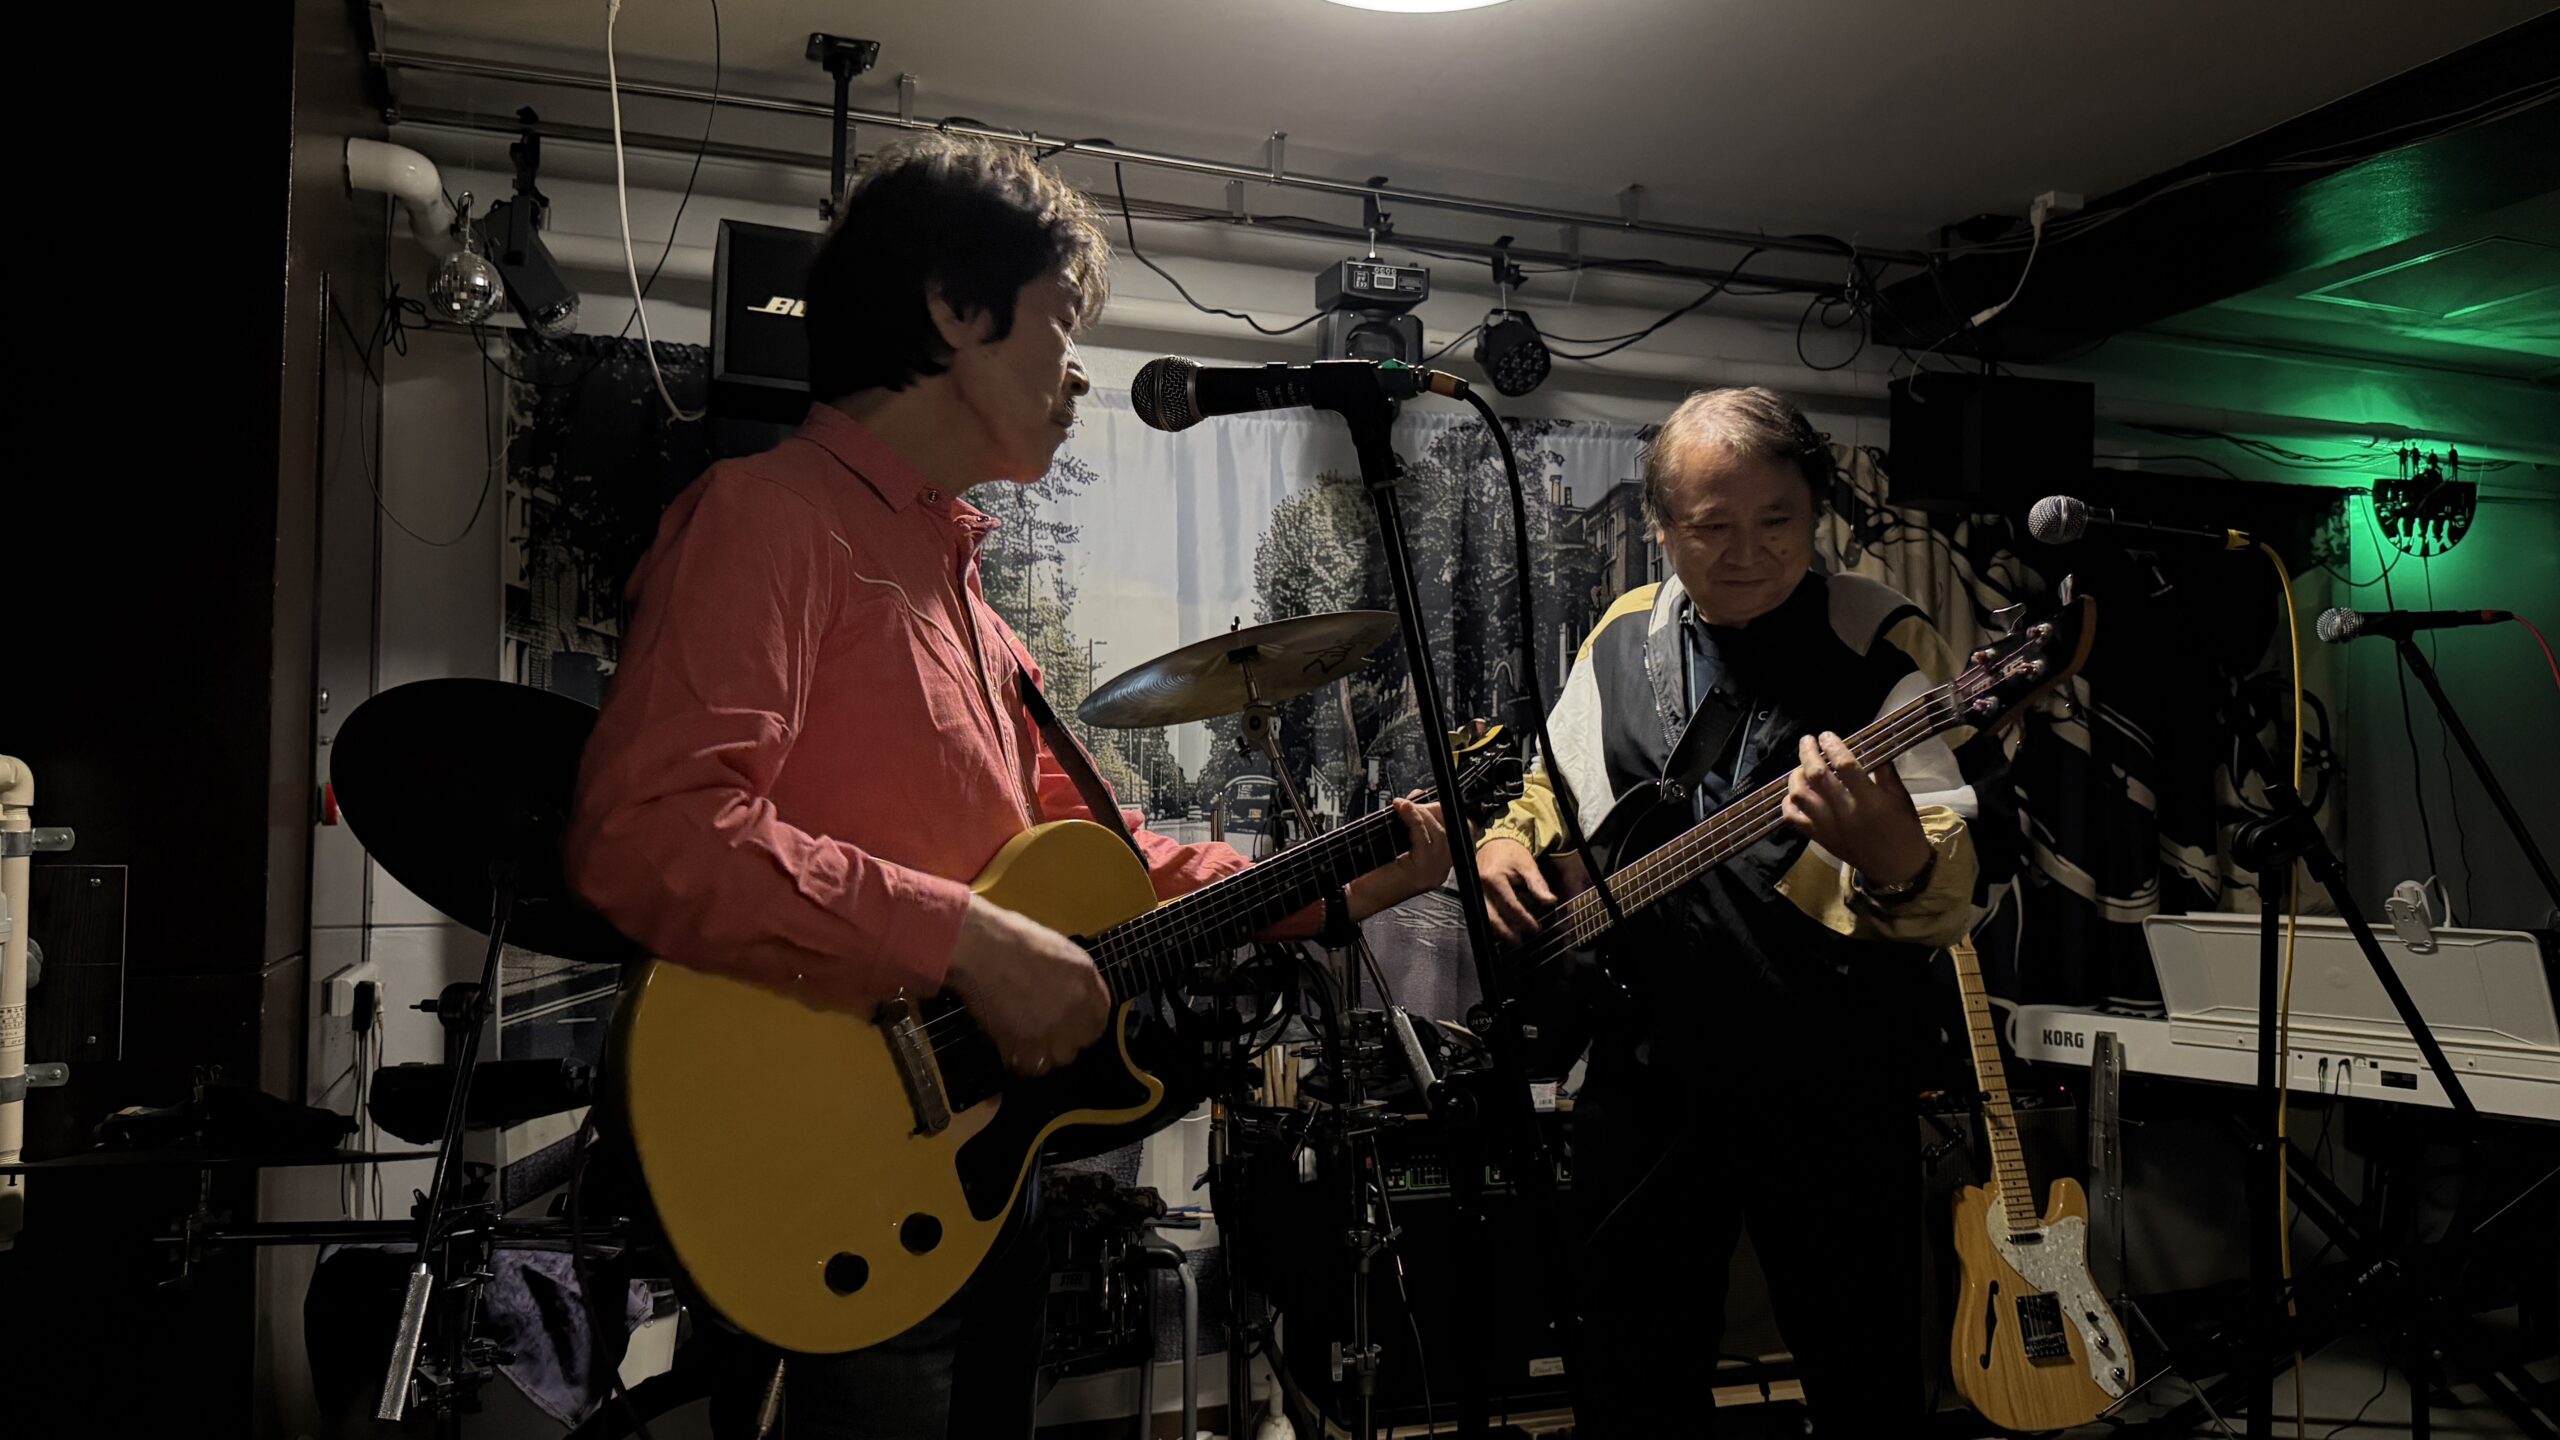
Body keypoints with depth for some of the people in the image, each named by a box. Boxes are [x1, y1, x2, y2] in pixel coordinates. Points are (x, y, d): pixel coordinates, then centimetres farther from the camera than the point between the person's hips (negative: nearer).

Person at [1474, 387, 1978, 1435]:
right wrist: (1509, 839, -1)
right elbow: (1556, 781, 20)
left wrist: (1894, 859, -41)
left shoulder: (1887, 650, -10)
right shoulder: (1623, 638, 4)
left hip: (1828, 1085, -4)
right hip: (1642, 1068, 4)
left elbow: (1952, 898, -18)